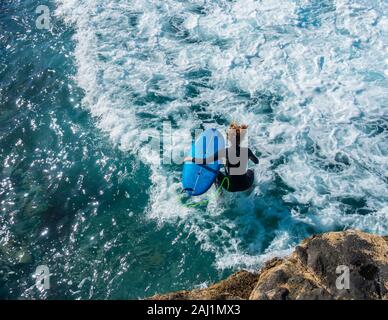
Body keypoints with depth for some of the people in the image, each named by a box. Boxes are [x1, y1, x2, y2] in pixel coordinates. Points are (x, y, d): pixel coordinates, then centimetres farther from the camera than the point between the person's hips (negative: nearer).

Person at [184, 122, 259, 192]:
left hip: (231, 187, -2)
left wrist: (191, 159, -3)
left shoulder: (224, 152, -20)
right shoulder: (247, 150, -13)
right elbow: (256, 162, 8)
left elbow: (205, 161, -18)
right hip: (245, 186, 2)